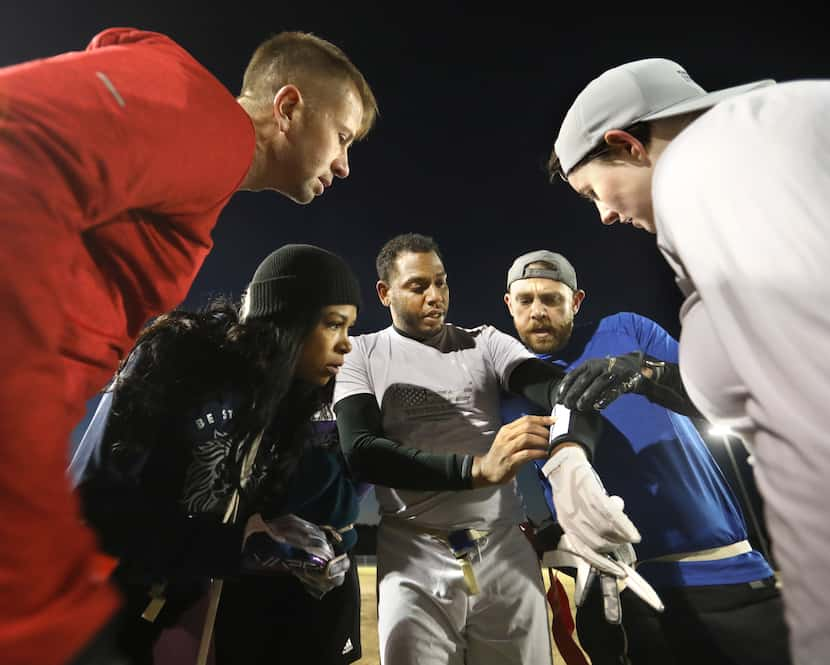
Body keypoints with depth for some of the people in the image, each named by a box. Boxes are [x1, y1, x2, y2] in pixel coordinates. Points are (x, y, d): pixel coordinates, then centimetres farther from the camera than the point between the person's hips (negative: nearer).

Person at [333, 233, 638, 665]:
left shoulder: (485, 343, 5)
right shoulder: (361, 354, 0)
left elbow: (556, 385, -12)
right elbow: (360, 452, -14)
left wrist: (569, 457, -35)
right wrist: (476, 468, -26)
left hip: (506, 549, 2)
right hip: (414, 558, -2)